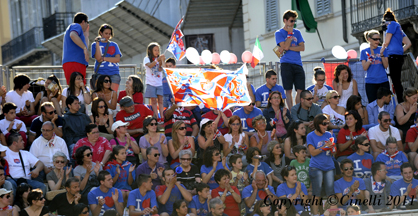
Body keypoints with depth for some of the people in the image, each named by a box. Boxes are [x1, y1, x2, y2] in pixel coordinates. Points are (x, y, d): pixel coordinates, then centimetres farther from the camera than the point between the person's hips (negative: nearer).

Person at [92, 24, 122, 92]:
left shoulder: (114, 45, 16)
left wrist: (104, 58, -5)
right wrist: (97, 43, -9)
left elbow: (117, 59, 3)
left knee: (113, 96, -10)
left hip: (114, 73, 2)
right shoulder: (95, 44, 10)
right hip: (101, 73, -2)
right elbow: (98, 58, -6)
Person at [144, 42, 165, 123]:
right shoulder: (147, 59, 1)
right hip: (151, 83, -3)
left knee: (160, 100, -1)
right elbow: (150, 65, -19)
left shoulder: (159, 59, 10)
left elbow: (160, 69, -3)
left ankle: (162, 118, -4)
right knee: (153, 101, -2)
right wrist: (157, 60, -30)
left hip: (159, 83, 3)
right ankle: (156, 118, -2)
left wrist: (161, 62, -20)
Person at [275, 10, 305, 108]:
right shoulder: (279, 33, 4)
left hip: (298, 64, 4)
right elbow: (285, 46, -10)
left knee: (300, 90, -2)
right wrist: (290, 34, -7)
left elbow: (302, 48, 4)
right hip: (286, 64, -4)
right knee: (288, 90, -4)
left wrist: (288, 48, -6)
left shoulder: (297, 32, 15)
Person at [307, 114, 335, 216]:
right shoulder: (311, 136, -1)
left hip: (329, 166, 4)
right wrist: (324, 147, -19)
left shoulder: (328, 135, 10)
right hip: (316, 167, -4)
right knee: (316, 194, -4)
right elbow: (313, 152, -8)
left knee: (330, 192, 1)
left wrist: (331, 148, -10)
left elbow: (332, 153, 13)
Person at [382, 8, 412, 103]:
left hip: (393, 56, -9)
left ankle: (401, 103, -18)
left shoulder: (392, 24, -2)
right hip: (399, 56, 9)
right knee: (397, 81, 10)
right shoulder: (399, 27, 25)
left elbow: (386, 42, -8)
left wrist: (381, 52, 5)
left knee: (396, 81, -13)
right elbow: (408, 43, 26)